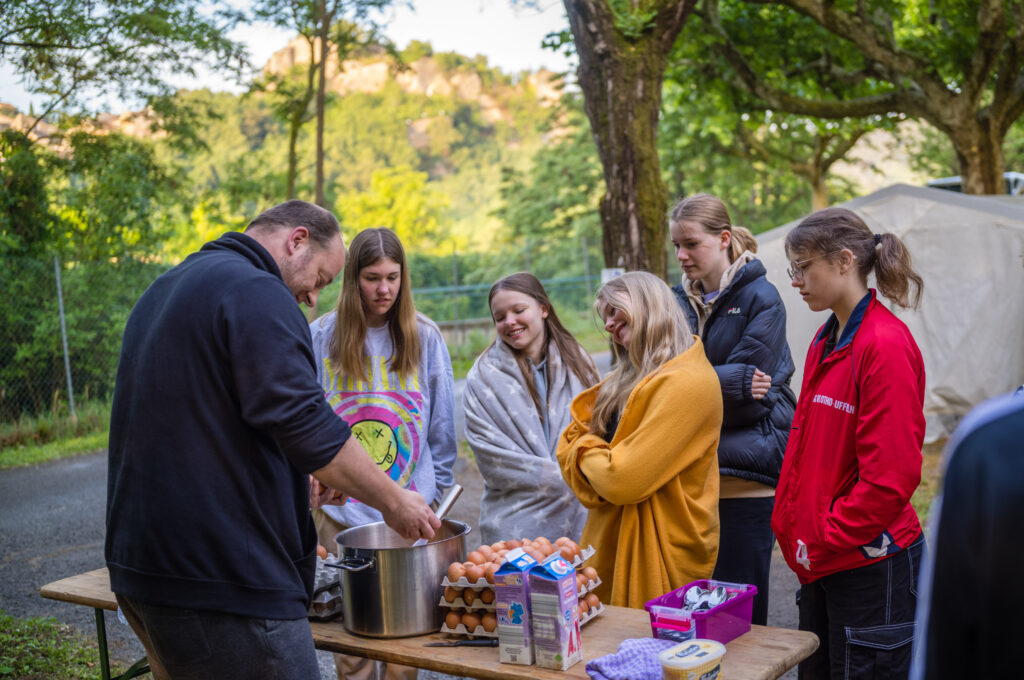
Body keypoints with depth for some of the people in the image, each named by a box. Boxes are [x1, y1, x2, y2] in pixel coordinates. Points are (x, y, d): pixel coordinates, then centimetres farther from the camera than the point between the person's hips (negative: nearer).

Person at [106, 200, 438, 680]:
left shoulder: (163, 290, 19)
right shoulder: (255, 293, -13)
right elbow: (307, 425, -21)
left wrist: (307, 478, 24)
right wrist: (394, 501, -8)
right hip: (219, 579, -10)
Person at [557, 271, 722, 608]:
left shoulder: (686, 383, -18)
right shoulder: (629, 379, 13)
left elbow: (622, 481, -22)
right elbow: (570, 442, 13)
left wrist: (587, 453, -3)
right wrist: (598, 454, -8)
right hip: (611, 543, 8)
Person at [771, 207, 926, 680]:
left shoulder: (886, 345, -17)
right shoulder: (825, 342, 10)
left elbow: (891, 475, -22)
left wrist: (824, 539, -15)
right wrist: (790, 525, 9)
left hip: (871, 563, -9)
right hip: (822, 561, 9)